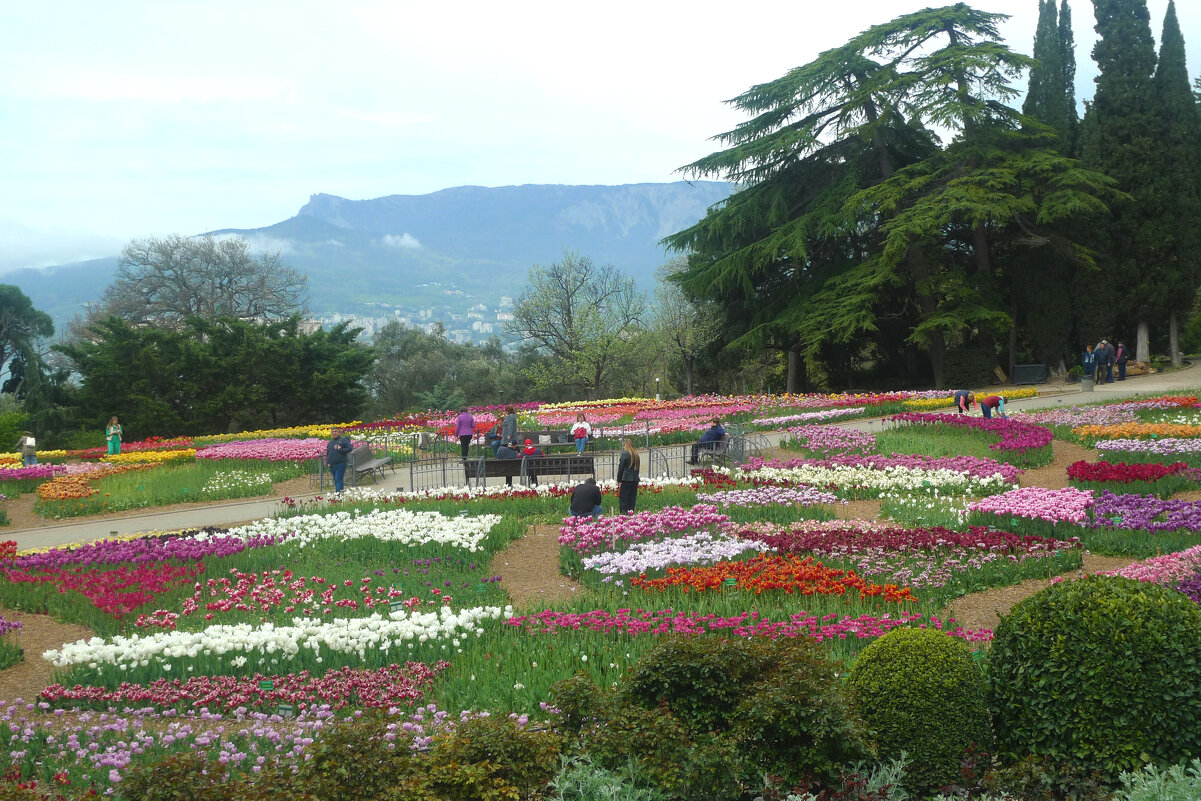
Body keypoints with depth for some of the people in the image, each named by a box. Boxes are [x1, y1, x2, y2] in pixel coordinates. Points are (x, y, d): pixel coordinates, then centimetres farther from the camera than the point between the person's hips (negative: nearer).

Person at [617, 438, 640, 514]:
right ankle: (631, 512, 7)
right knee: (633, 497, 9)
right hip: (635, 479, 6)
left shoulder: (624, 454, -8)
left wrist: (619, 480, -1)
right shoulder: (636, 455, 10)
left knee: (623, 497, -3)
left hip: (626, 479, -6)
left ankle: (624, 512, -10)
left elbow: (621, 468, -7)